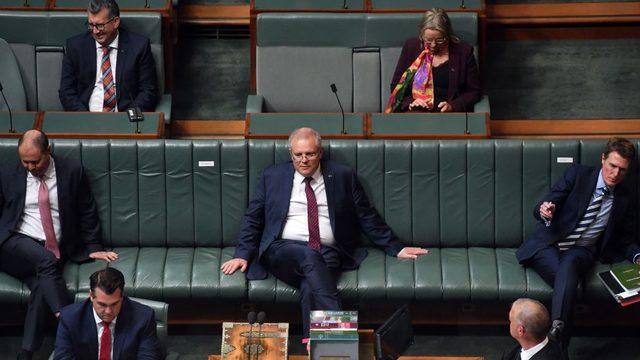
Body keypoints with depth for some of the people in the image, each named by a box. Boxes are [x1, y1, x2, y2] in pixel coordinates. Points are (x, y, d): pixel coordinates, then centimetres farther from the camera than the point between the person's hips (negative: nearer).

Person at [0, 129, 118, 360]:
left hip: (53, 252, 1)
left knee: (42, 285, -31)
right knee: (46, 261, -34)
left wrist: (93, 248, 7)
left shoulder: (71, 172, 7)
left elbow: (87, 212, 12)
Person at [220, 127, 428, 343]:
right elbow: (253, 218, 16)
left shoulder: (342, 176, 13)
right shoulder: (272, 177, 14)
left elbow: (367, 217, 17)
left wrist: (396, 248, 14)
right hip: (283, 250, -1)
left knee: (310, 287, -35)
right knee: (309, 256, -36)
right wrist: (243, 254, 3)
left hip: (327, 253, 1)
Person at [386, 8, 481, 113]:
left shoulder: (464, 52, 3)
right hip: (416, 110, 0)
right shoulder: (411, 47, 7)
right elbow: (396, 86, 12)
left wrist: (452, 106, -11)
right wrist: (409, 102, -8)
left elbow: (474, 91, 7)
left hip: (449, 112, 0)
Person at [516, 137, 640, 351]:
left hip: (581, 251, 1)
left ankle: (557, 326, -52)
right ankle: (560, 346, -37)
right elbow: (541, 209, -4)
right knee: (567, 280, -35)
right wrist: (544, 211, -30)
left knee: (568, 265, -37)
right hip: (548, 244, -1)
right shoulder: (578, 175, 0)